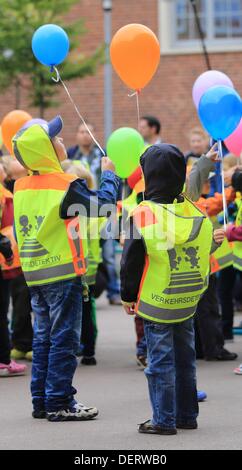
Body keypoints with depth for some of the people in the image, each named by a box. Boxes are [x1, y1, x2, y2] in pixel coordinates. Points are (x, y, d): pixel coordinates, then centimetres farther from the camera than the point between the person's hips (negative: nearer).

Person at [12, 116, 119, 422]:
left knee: (43, 338, 13)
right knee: (64, 339, -1)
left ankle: (41, 401, 16)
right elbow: (102, 203, -7)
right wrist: (108, 174, 7)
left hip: (34, 273, 7)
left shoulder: (21, 187, 5)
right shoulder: (65, 186, -15)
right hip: (63, 273, -7)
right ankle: (59, 402, 0)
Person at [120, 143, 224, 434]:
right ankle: (186, 415, 22)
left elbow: (131, 261, -11)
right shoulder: (195, 213, -2)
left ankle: (164, 420, 1)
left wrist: (128, 296, 0)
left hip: (155, 304, -5)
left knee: (160, 361, 0)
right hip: (189, 302, 5)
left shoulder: (143, 214, -15)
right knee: (185, 358, 15)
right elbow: (203, 254, 6)